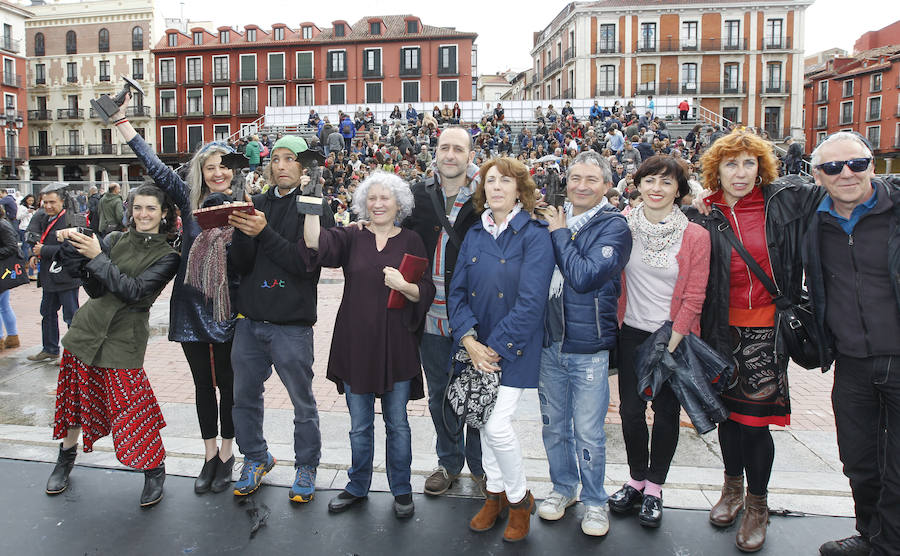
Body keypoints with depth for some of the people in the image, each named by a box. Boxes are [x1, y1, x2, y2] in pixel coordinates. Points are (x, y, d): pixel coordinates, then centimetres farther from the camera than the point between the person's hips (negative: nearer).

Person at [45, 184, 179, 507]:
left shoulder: (167, 256, -5)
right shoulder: (115, 240, 5)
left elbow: (134, 290, -18)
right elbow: (95, 288, -2)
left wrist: (97, 258, -21)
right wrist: (74, 247, -16)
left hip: (124, 338, -4)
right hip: (87, 329, 4)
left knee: (131, 408, -6)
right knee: (77, 396, 15)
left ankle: (155, 470, 14)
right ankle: (66, 458, 39)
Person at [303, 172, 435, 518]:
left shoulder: (410, 241, 2)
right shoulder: (352, 238, 4)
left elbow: (427, 293, -1)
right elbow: (317, 243, -15)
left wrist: (404, 285, -20)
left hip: (396, 345, -1)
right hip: (355, 343, 1)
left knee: (397, 423, 9)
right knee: (359, 425, 13)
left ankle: (401, 490, 27)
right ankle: (357, 487, 33)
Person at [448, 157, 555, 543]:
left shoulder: (534, 234, -10)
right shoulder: (474, 235, 6)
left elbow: (532, 301, -17)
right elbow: (457, 291, 4)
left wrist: (495, 347, -16)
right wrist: (469, 340, -10)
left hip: (514, 347, -5)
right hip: (477, 345, 5)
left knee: (497, 424, -10)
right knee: (484, 420, 12)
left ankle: (519, 498, 16)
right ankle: (495, 493, 32)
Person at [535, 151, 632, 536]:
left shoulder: (613, 227, -8)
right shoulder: (553, 217, 6)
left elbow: (584, 277, -21)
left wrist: (559, 234, -13)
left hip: (588, 348, -4)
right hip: (549, 342, 5)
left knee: (588, 433, 6)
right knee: (554, 425, 17)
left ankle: (594, 501, 27)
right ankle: (563, 487, 37)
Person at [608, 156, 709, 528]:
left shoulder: (695, 236, -8)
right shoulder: (624, 228, -2)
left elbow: (693, 298, -8)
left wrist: (670, 343, -11)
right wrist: (615, 325, -1)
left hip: (673, 337, -2)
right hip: (632, 333, 2)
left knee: (666, 412, 8)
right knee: (630, 409, 6)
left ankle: (654, 488, 27)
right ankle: (636, 479, 29)